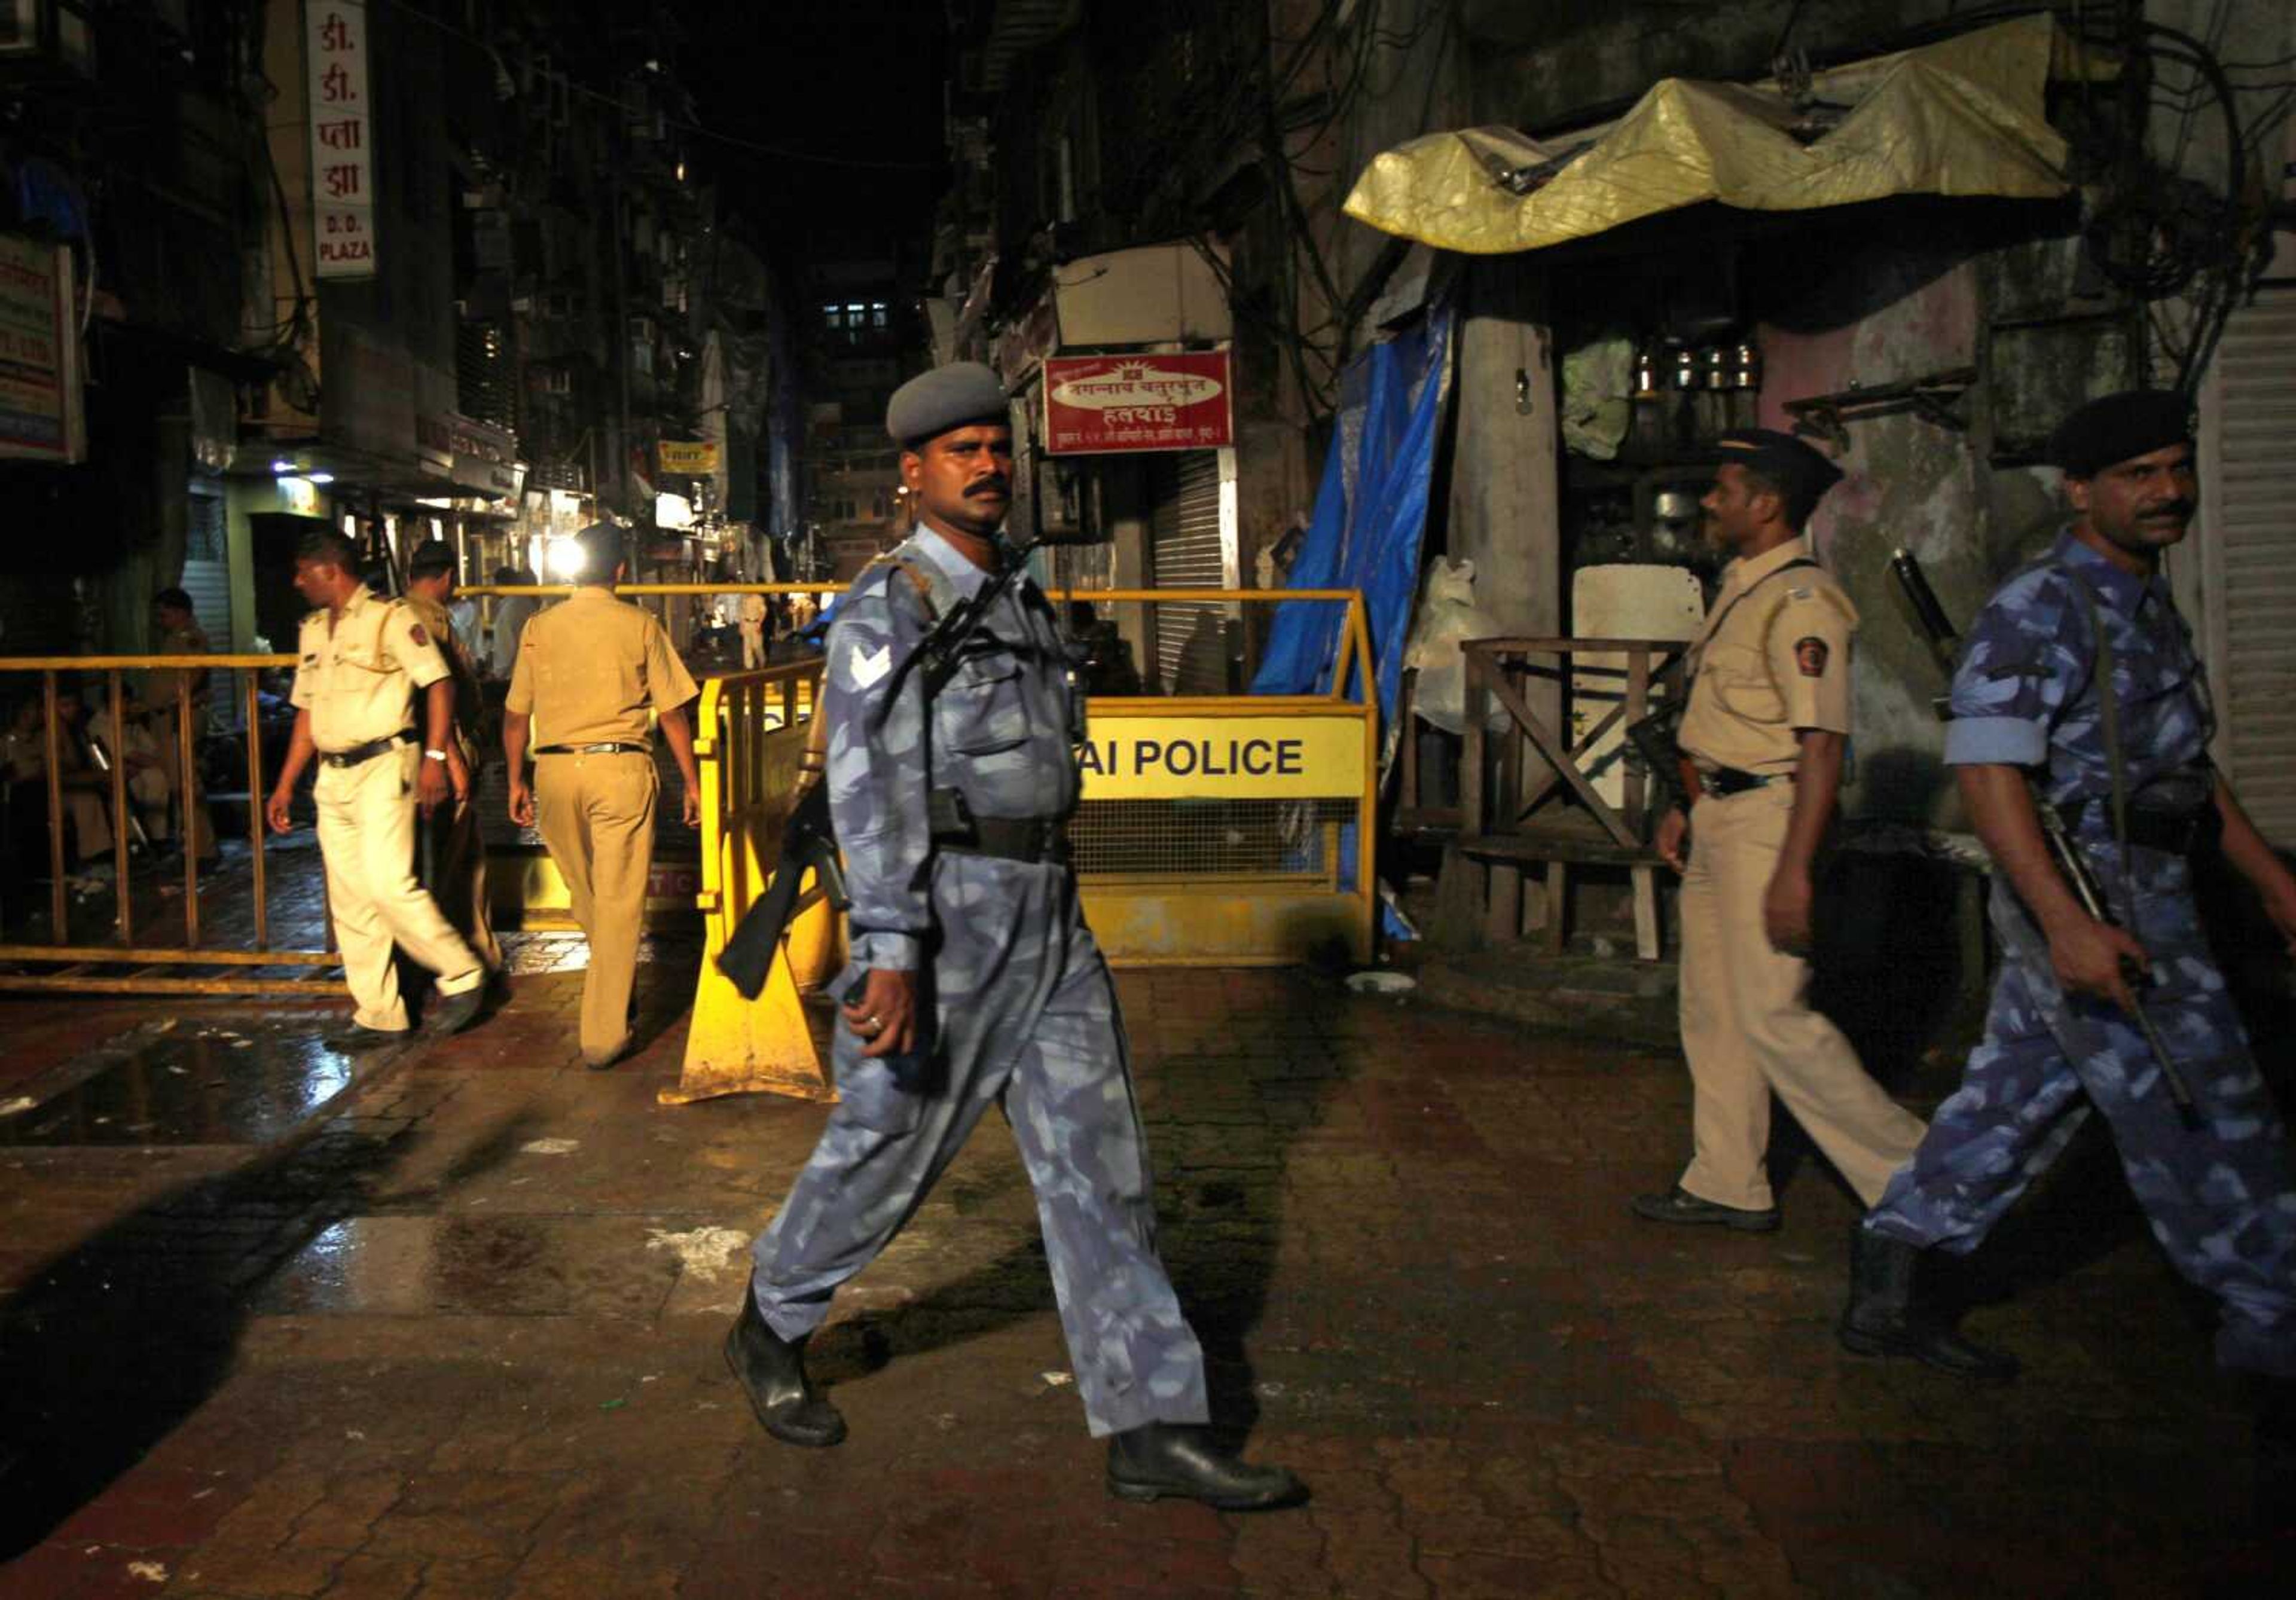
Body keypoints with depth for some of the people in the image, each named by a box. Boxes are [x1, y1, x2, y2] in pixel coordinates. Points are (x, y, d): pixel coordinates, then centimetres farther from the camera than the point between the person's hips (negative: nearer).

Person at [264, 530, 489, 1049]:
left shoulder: (390, 617, -6)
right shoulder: (313, 631, 17)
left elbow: (440, 682, -11)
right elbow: (307, 712, 21)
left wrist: (434, 757, -20)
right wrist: (285, 784, 17)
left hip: (384, 767, -8)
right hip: (332, 776, 8)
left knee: (389, 884, -18)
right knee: (349, 901, 7)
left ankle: (462, 976, 0)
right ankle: (379, 1016, 13)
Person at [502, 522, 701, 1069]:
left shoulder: (539, 628, 6)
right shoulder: (639, 625, -1)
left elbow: (515, 716, 9)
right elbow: (672, 713, -1)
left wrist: (517, 781, 20)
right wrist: (692, 782, 7)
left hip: (555, 769, 3)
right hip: (621, 766, -3)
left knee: (586, 895, 20)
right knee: (619, 902, 2)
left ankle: (615, 980, 37)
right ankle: (603, 1036, 3)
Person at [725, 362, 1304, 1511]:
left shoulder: (1026, 605, 17)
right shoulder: (888, 607, -7)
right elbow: (869, 784, -16)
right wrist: (891, 954, -23)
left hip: (1049, 917, 7)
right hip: (944, 914, -7)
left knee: (1097, 1162, 2)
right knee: (885, 1153, 6)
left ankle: (1152, 1429, 6)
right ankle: (770, 1331, 34)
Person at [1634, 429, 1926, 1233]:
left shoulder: (1800, 600, -17)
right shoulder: (1741, 588, 15)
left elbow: (1821, 745, -23)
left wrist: (1793, 869, -26)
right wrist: (1690, 807, 21)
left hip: (1766, 819, -10)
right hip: (1717, 819, 10)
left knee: (1774, 1016, -9)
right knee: (1713, 1010, 14)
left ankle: (1908, 1176, 4)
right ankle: (1727, 1184, 24)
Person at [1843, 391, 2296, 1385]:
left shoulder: (2151, 607, 17)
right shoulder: (2037, 612, -14)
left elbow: (2187, 763, 26)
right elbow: (1986, 770, -23)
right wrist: (2066, 922, -29)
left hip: (2145, 893, 9)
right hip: (2085, 898, -9)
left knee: (2017, 1099, 11)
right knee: (2202, 1116, 2)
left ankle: (1888, 1288, 19)